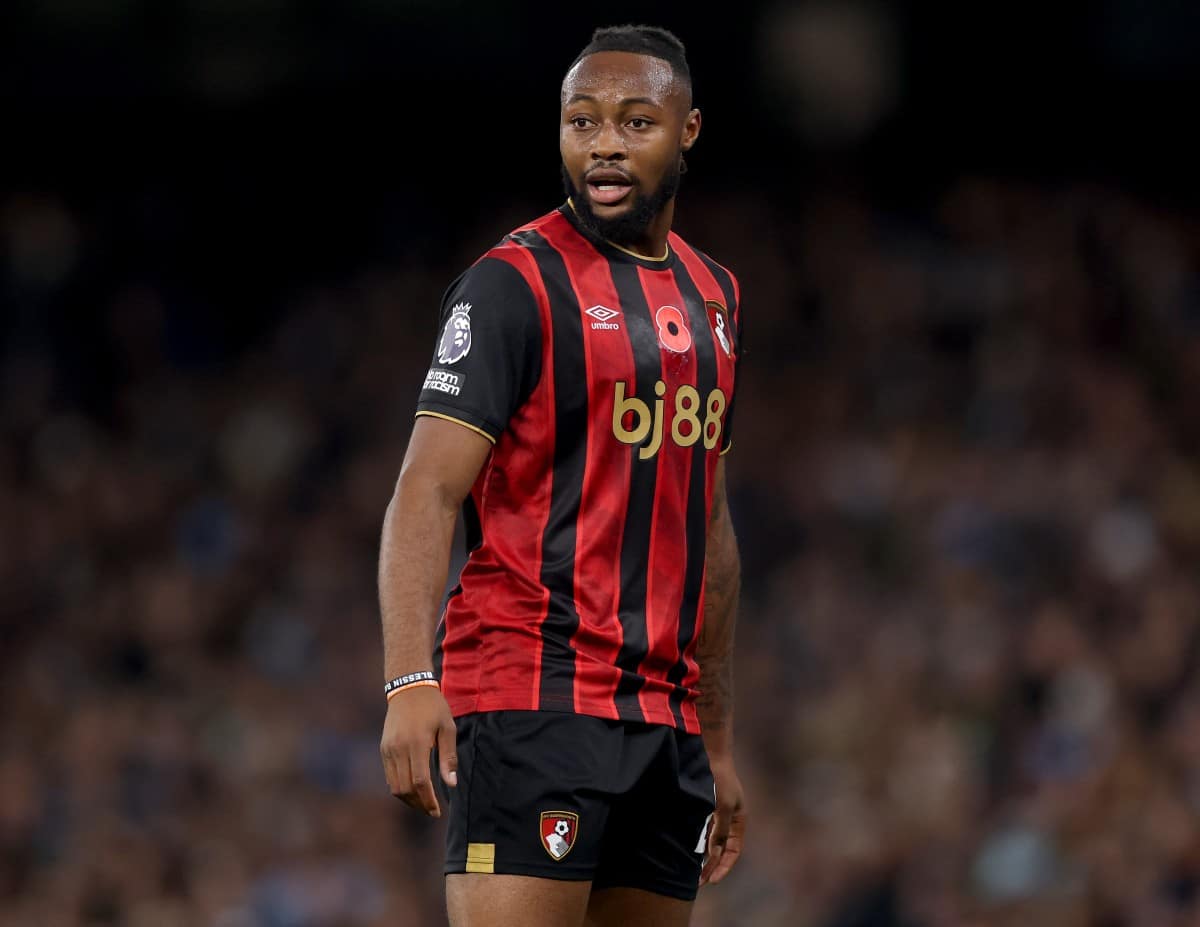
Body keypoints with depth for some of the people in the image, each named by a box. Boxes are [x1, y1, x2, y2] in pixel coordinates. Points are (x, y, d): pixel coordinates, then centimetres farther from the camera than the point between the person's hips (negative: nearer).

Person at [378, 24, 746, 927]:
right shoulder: (516, 284, -5)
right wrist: (411, 681, -27)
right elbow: (427, 493, -13)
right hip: (531, 696, -7)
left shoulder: (714, 296, 18)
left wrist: (719, 744, 23)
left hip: (661, 712, 7)